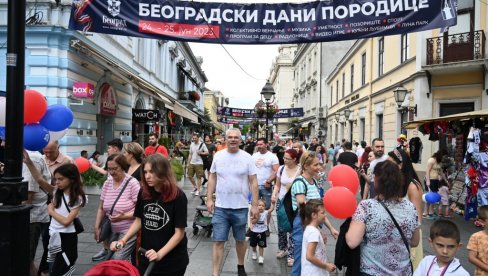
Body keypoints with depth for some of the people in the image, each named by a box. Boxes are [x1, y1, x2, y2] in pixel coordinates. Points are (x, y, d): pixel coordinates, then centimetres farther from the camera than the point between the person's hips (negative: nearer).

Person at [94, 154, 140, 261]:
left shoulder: (132, 183, -15)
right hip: (113, 231, 7)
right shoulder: (107, 183, 5)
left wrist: (124, 216, -25)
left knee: (118, 260, -16)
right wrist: (97, 227, 7)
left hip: (129, 231, -6)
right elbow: (101, 208, 13)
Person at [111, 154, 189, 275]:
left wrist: (160, 254, -26)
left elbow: (179, 232, -16)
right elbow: (139, 220, 8)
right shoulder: (143, 193, -3)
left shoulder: (178, 196, -17)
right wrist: (123, 240, -4)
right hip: (147, 257, 4)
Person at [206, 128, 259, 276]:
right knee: (218, 241, 1)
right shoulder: (218, 156, 1)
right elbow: (212, 178, 8)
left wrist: (255, 205, -6)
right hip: (220, 207, 1)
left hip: (240, 207, 0)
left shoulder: (247, 158, -4)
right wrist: (209, 199, 2)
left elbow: (253, 182, -3)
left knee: (240, 240, 16)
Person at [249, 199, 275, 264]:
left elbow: (271, 209, -18)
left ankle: (261, 257, 14)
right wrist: (257, 218, -30)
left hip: (262, 232, 0)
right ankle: (254, 253, 45)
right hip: (254, 232, 0)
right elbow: (252, 222, -18)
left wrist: (272, 203, -30)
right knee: (253, 244, 19)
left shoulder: (265, 212, -8)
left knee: (261, 245, 4)